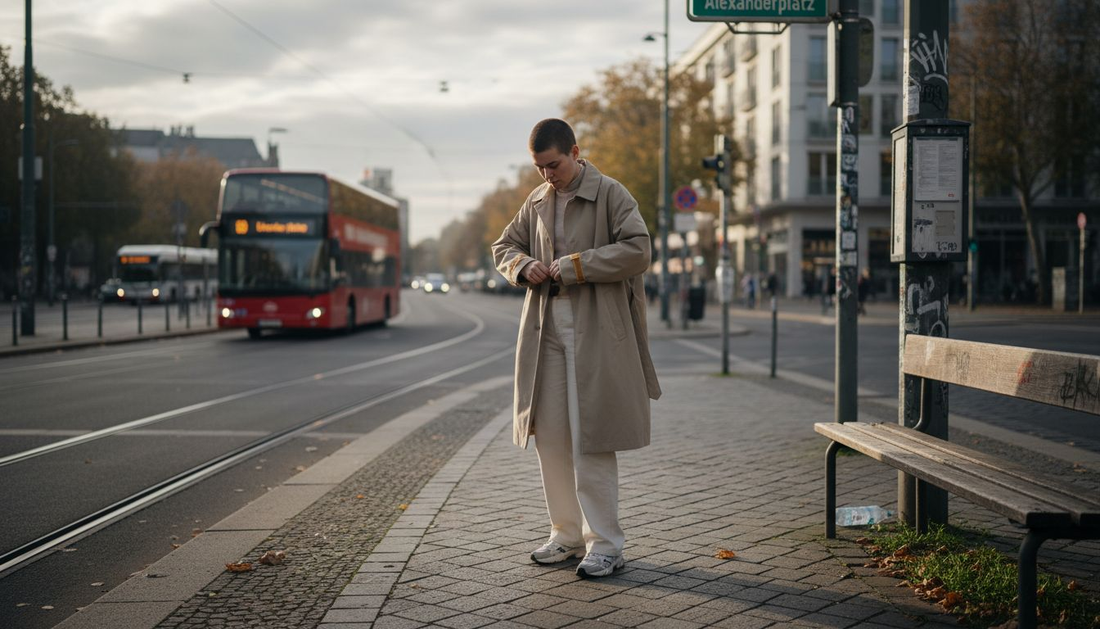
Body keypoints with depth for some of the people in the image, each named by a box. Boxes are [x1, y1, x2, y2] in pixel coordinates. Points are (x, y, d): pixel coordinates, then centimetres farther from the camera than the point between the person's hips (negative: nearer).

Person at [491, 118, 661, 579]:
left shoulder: (610, 195, -4)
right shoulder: (537, 202, 14)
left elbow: (637, 251, -14)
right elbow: (504, 246, 24)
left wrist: (575, 265, -16)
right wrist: (523, 266, 1)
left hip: (595, 334, -6)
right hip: (545, 330, 6)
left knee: (591, 440, -6)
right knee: (549, 436, 9)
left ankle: (605, 544, 3)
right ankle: (567, 534, 21)